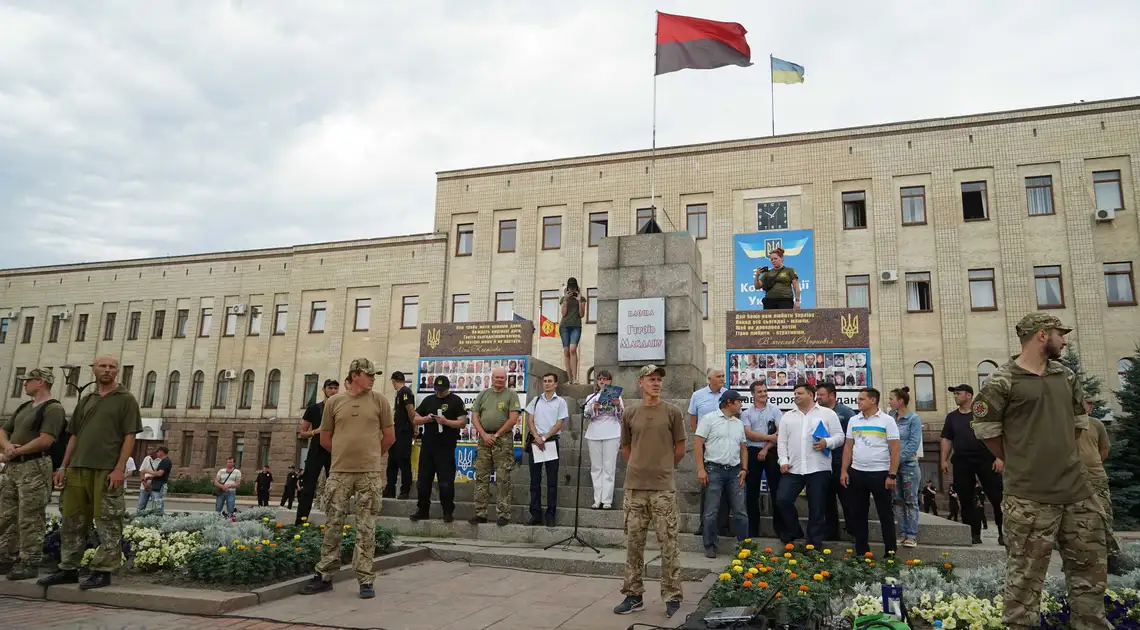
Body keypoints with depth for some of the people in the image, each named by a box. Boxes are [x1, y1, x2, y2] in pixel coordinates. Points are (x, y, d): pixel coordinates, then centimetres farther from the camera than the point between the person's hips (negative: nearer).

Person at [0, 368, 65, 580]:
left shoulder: (53, 408, -9)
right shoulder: (24, 407, 20)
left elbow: (45, 440, -18)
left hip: (34, 467, -9)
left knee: (30, 520, -7)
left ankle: (29, 563, -2)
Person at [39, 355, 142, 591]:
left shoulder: (125, 399, 0)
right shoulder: (86, 400, 16)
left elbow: (129, 436, -7)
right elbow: (74, 436, 18)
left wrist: (120, 468, -15)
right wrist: (63, 467, 10)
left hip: (107, 470, -6)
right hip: (78, 468, 6)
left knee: (107, 523, -1)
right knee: (72, 520, 11)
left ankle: (102, 571, 5)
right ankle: (68, 569, 22)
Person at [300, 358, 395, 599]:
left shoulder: (379, 401, 2)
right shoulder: (333, 402, 4)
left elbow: (389, 437, 8)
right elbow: (325, 439, 12)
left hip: (370, 473, -1)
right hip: (339, 472, 1)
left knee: (366, 528, 3)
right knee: (333, 525, 7)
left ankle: (365, 580, 10)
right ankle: (324, 575, 20)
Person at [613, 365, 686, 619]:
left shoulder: (672, 413, 0)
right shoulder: (629, 414, 6)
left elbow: (680, 449, 6)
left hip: (663, 488, -2)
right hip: (634, 487, 2)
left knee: (669, 544, 1)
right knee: (634, 543, 8)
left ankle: (672, 597, 13)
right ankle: (633, 595, 20)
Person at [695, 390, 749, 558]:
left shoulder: (739, 423, 15)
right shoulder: (709, 418, -4)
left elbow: (743, 448, 19)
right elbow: (697, 443, -8)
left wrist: (744, 469, 7)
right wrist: (701, 469, -14)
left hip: (734, 471, 5)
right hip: (714, 470, -5)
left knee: (740, 511, 7)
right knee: (711, 512, 0)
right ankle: (710, 546, 10)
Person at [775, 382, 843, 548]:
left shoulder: (827, 414, 5)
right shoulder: (787, 417, 14)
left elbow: (839, 436, 2)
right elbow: (782, 442, 11)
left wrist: (827, 442, -18)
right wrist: (783, 461, 0)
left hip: (819, 469, -3)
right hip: (793, 469, 3)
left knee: (817, 509, 3)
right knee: (782, 499, -6)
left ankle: (815, 544, 15)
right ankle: (794, 530, 19)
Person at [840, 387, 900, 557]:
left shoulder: (887, 420, -5)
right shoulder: (853, 421, 8)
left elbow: (895, 449, -7)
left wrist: (892, 475, -12)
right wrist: (844, 471, 4)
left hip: (880, 473, -4)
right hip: (857, 473, 5)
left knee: (885, 514, 5)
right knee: (858, 514, 10)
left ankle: (891, 552, 16)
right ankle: (861, 551, 20)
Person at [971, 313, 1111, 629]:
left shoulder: (1067, 376, 11)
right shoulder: (1002, 380, -10)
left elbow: (1080, 420, 24)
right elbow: (986, 428, -6)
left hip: (1077, 491, 7)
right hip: (1029, 497, -7)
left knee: (1090, 569, 17)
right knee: (1025, 578, 0)